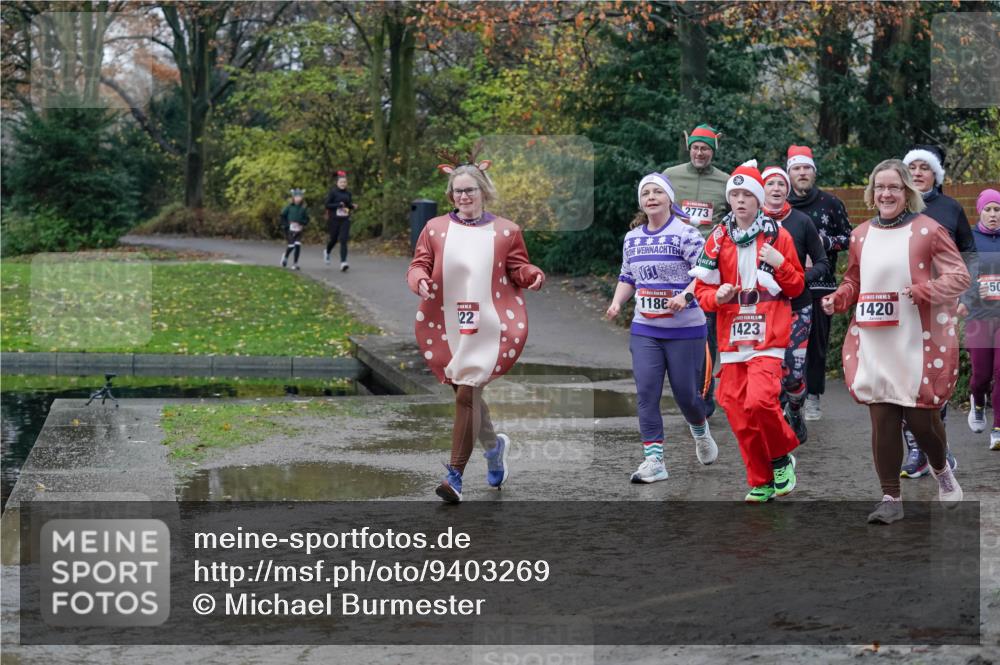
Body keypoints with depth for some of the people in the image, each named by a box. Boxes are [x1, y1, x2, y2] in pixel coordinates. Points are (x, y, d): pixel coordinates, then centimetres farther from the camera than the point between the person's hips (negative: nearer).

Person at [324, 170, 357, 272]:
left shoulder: (348, 193, 8)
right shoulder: (333, 192, -4)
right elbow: (327, 205, -9)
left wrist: (353, 206, -1)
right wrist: (339, 205, -20)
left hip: (345, 220, 2)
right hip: (334, 220, -2)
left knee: (343, 240, -11)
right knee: (333, 239, 12)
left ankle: (343, 262, -18)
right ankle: (327, 252, 46)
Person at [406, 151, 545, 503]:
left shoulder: (505, 231, 5)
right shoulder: (435, 229, 7)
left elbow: (518, 269, 8)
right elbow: (418, 266, 5)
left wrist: (532, 275, -15)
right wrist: (420, 280, -17)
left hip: (487, 326, -3)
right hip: (447, 326, 3)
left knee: (467, 394, -13)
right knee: (467, 393, 14)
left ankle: (455, 475, -11)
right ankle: (493, 444, 43)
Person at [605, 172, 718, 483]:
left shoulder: (685, 233, -11)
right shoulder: (632, 238, 10)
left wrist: (685, 295, -30)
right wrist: (617, 303, 3)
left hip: (684, 329, -5)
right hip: (644, 329, 5)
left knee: (685, 392, 5)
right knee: (646, 392, -5)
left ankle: (700, 432, 38)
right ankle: (653, 460, -3)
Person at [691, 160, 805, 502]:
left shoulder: (778, 236, 2)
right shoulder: (718, 239, 9)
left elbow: (797, 287, 6)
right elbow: (702, 287, 12)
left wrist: (780, 264, -11)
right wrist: (717, 297, -9)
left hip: (768, 336, -3)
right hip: (732, 336, 4)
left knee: (759, 402, -21)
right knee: (738, 411, 2)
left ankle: (783, 457, 6)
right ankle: (761, 482, 14)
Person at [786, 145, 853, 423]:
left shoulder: (831, 203, 6)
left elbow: (849, 238, 10)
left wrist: (828, 242, -7)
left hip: (821, 285, 0)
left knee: (817, 342, 1)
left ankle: (813, 397, 9)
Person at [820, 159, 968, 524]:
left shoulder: (927, 230, -4)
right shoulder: (861, 235, 10)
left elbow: (959, 276, -5)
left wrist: (924, 292, -21)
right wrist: (837, 299, 0)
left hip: (917, 344, -4)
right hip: (873, 345, 4)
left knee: (921, 418, -1)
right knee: (882, 422, 1)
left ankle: (941, 469, 32)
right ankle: (890, 498, 11)